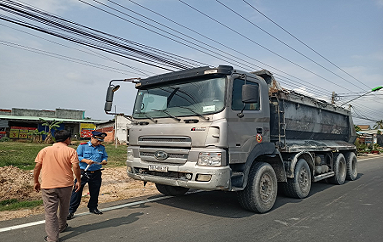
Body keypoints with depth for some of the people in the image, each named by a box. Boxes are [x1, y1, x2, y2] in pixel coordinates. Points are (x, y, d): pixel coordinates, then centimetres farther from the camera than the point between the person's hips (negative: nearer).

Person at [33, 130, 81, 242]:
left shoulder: (45, 150, 4)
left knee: (50, 212, 5)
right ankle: (62, 226, 43)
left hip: (48, 186, 0)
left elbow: (37, 167, 2)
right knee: (64, 208, 23)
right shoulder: (71, 151, -5)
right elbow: (76, 167, -12)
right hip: (66, 185, 0)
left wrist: (36, 182, 13)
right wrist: (78, 181, 0)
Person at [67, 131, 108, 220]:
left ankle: (93, 207, 32)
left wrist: (104, 161, -8)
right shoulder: (82, 146, -2)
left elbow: (105, 157, 14)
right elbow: (77, 156, -6)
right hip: (83, 172, -3)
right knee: (77, 191, -2)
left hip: (96, 173, 4)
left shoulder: (102, 148, 9)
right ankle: (71, 210, 8)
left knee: (95, 191, 13)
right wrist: (85, 160, -22)